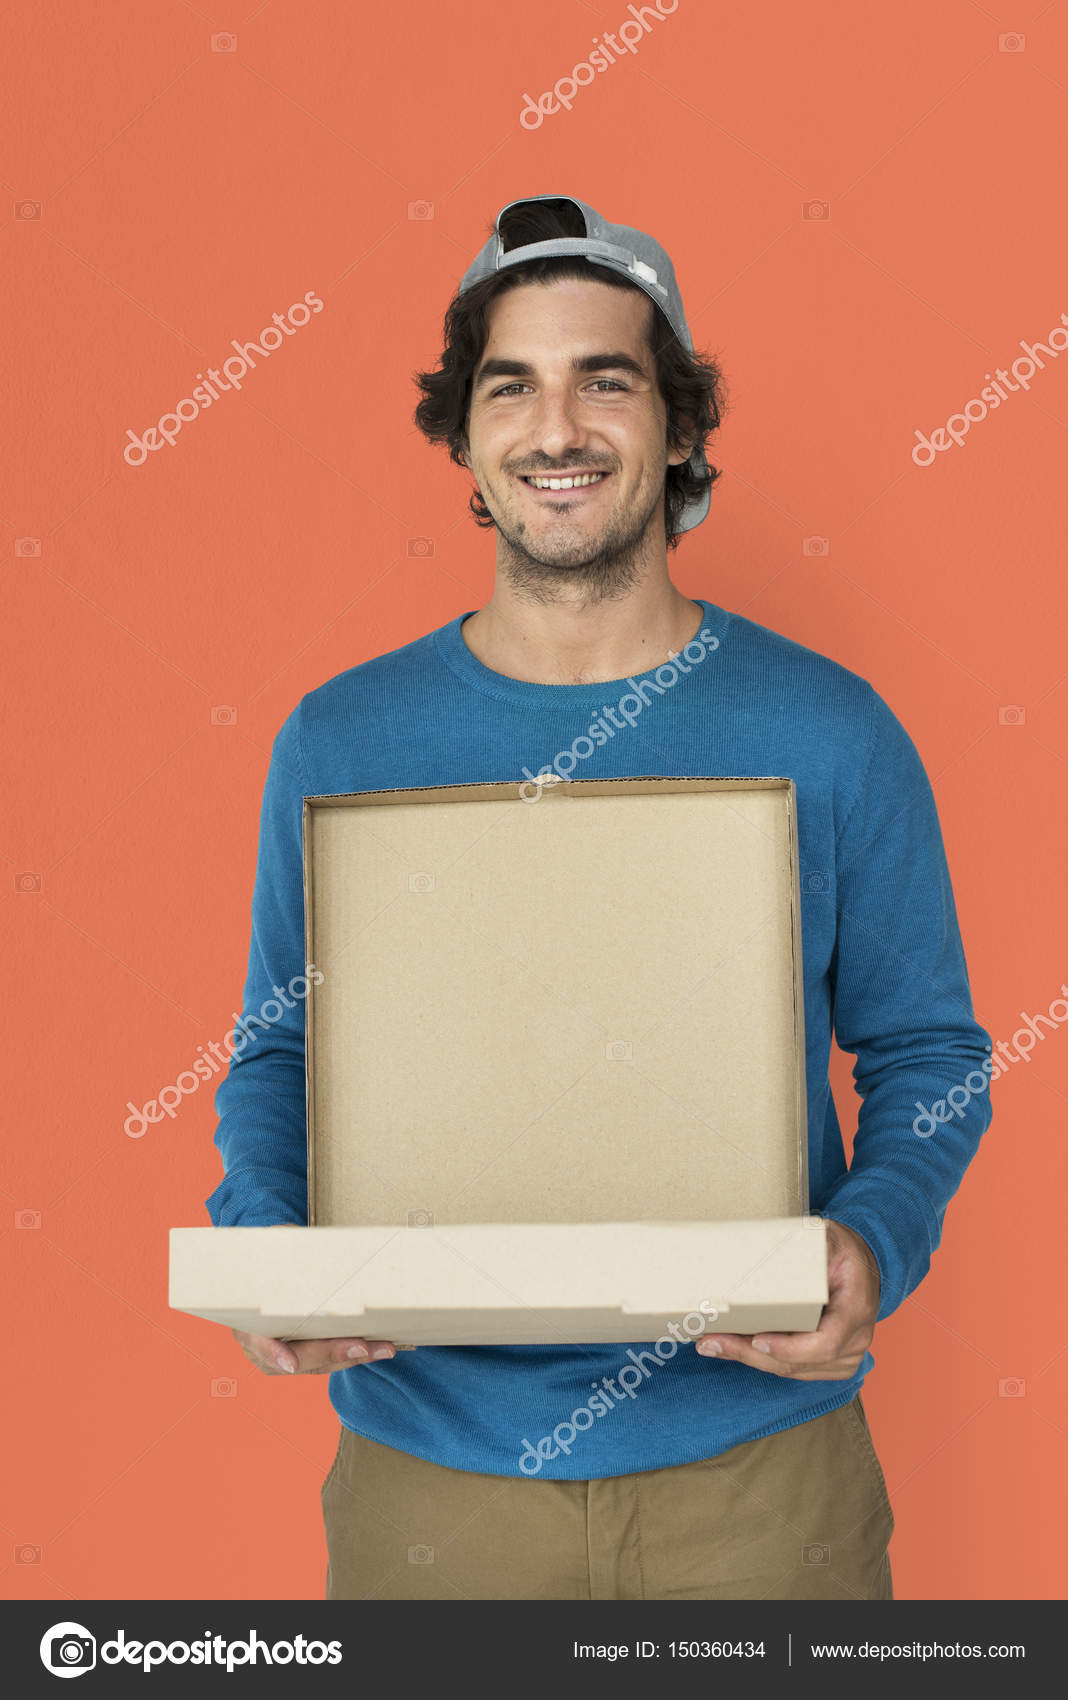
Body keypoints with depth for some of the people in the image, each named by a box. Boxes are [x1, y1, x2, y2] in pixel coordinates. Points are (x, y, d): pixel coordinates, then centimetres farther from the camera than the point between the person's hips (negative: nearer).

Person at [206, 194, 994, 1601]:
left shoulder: (831, 734, -3)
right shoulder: (341, 741, 0)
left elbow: (925, 1049, 2)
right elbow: (280, 1052, 6)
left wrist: (873, 1247, -17)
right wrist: (265, 1245, -13)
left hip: (756, 1458, 0)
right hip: (433, 1459, 1)